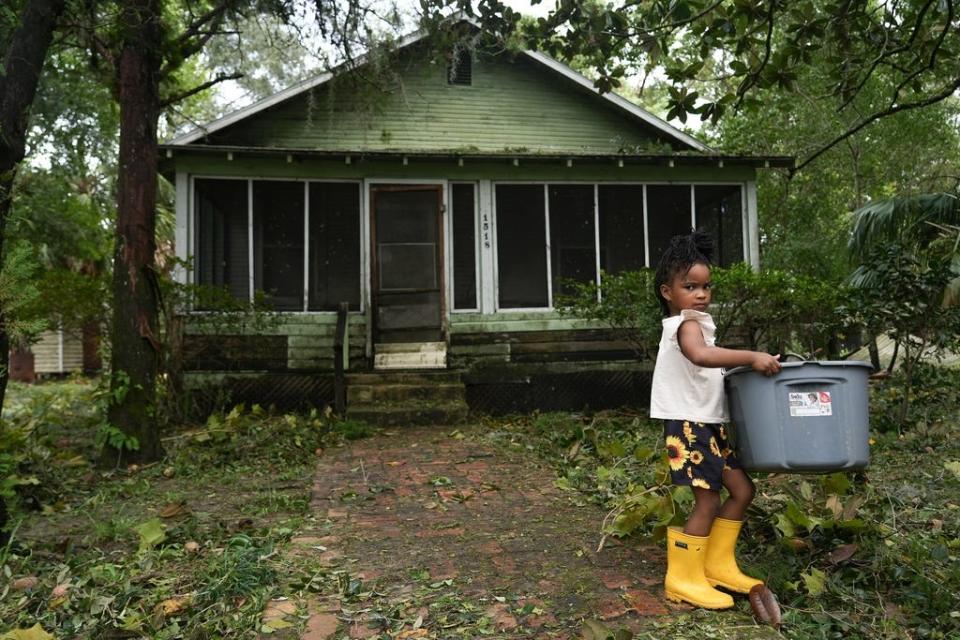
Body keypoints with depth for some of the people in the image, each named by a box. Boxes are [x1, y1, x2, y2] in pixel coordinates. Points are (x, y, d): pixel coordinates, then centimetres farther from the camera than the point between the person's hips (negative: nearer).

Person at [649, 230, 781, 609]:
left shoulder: (690, 322, 18)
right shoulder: (687, 324, -15)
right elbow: (700, 355, -37)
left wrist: (747, 364, 18)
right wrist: (752, 357, -39)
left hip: (708, 424, 10)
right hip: (689, 424, -10)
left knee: (742, 489, 12)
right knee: (707, 501, -5)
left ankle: (718, 566, 23)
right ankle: (683, 579, 8)